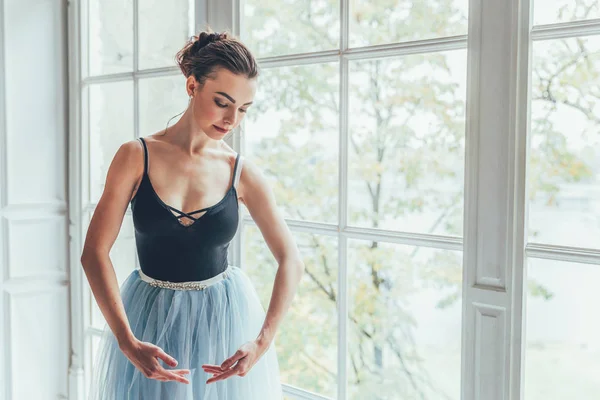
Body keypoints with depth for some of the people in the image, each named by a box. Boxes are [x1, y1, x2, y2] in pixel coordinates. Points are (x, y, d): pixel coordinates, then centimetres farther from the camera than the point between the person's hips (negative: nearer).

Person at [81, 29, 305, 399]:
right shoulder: (137, 157, -11)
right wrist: (128, 342, -22)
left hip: (226, 316, 1)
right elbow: (94, 253, -13)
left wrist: (262, 342, -18)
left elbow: (292, 261, -7)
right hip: (151, 320, -1)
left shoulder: (242, 172, -7)